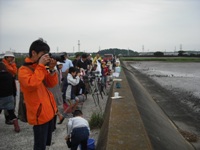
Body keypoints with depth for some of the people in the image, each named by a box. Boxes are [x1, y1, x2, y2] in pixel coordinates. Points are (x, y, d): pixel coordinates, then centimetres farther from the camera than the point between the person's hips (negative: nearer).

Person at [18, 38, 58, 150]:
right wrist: (41, 66, -25)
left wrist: (52, 69, -7)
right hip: (39, 113, -8)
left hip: (49, 110, 8)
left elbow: (52, 84, 8)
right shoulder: (24, 70, -13)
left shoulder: (40, 67, 9)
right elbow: (32, 84, -31)